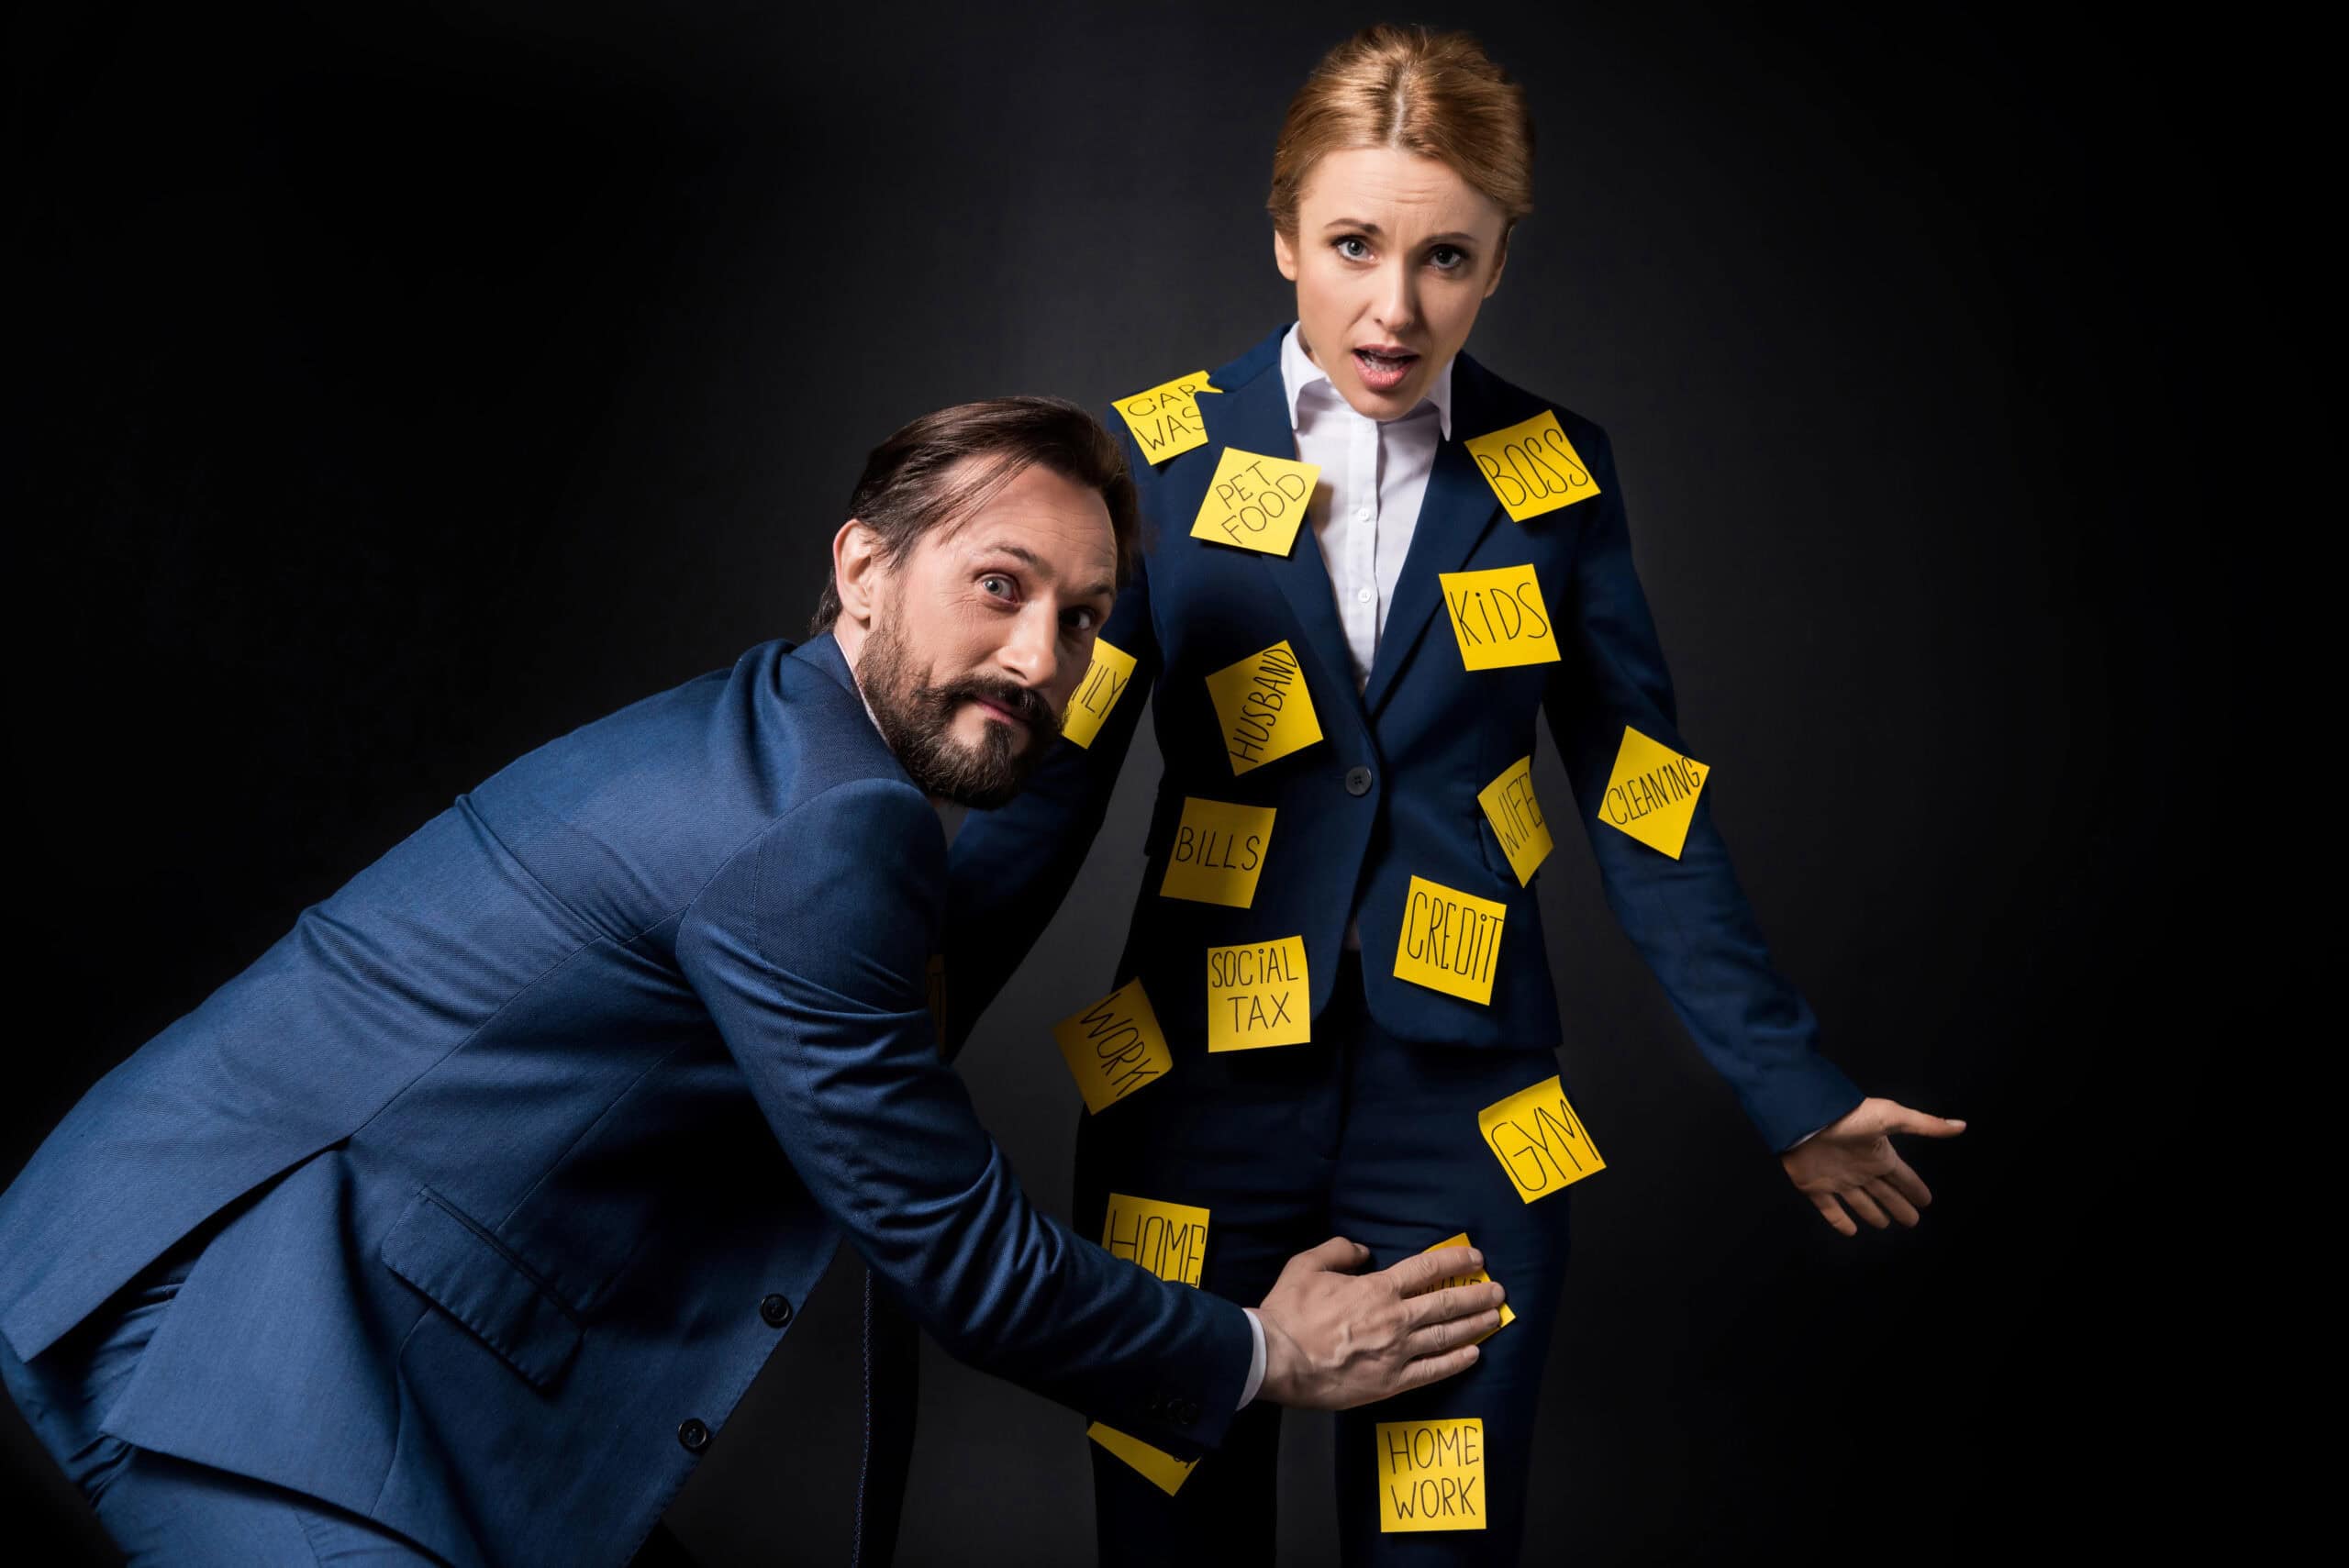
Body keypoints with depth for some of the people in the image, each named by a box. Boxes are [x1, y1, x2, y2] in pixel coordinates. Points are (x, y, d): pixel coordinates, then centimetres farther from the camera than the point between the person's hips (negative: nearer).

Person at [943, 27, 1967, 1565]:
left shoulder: (1554, 473, 0)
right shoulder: (1161, 453, -3)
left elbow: (1647, 806, 5)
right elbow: (1046, 794, 0)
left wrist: (1794, 1090, 7)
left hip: (1464, 1113, 1)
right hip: (1198, 1096, 0)